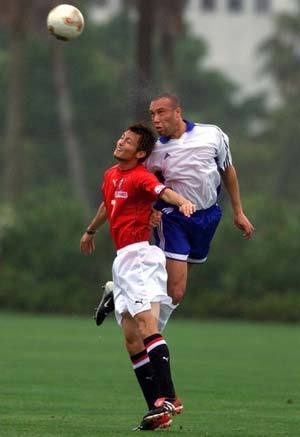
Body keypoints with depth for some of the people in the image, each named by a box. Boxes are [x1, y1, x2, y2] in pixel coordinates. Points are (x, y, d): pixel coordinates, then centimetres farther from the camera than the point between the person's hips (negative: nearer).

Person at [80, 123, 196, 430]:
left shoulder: (140, 176, -9)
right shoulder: (111, 175, 18)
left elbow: (162, 190, -30)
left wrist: (182, 201, -52)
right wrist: (91, 230, 55)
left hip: (140, 255, -9)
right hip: (123, 259, 9)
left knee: (146, 323, -24)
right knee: (132, 339, 3)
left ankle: (168, 398, -31)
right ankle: (157, 409, 2)